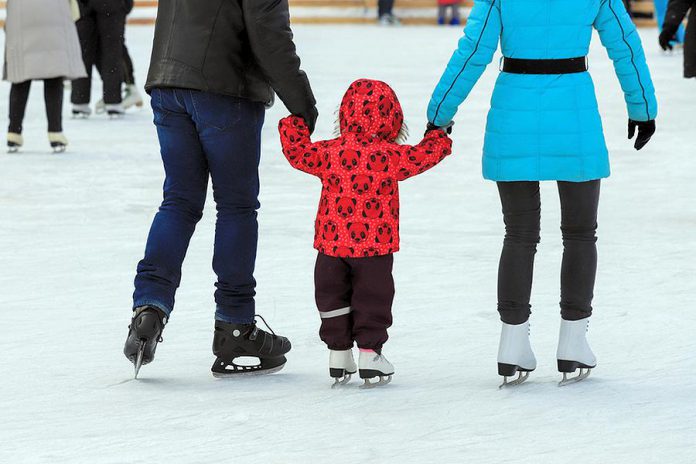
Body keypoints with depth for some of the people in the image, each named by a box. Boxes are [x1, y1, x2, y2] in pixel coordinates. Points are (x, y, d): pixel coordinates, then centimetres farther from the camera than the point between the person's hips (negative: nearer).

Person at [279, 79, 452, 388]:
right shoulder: (389, 156, -12)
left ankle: (338, 353, 18)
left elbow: (297, 151, 3)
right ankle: (369, 352, 6)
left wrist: (294, 126, 22)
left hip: (332, 244, 2)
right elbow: (423, 157, -6)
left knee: (333, 297, 15)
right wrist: (439, 138, 15)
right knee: (373, 298, 10)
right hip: (375, 246, -2)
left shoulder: (329, 153, -5)